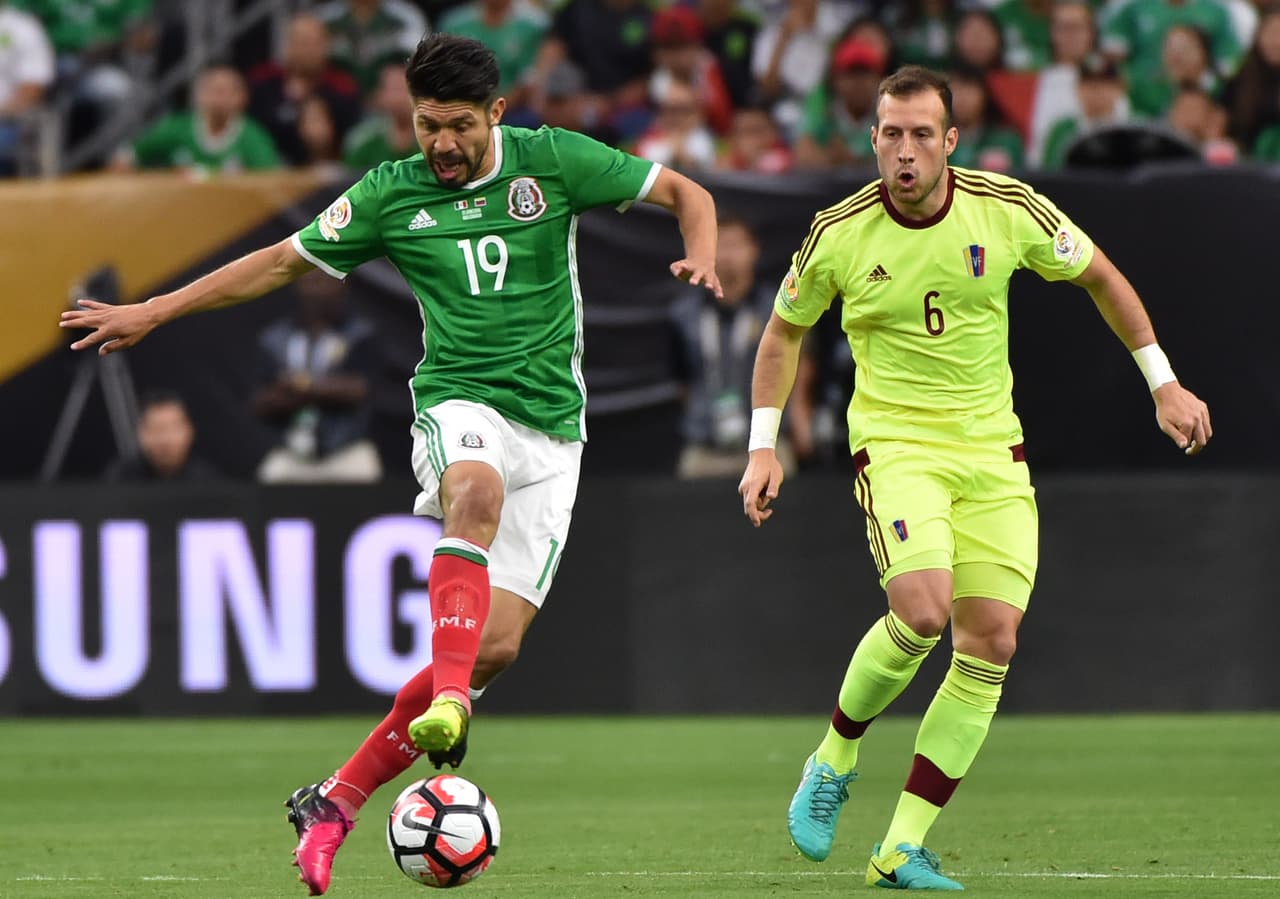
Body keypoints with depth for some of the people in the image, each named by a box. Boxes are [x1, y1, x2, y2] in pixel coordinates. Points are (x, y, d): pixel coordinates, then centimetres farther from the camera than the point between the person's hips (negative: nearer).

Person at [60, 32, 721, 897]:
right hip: (459, 401, -1)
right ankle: (446, 702, -52)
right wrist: (152, 312, 11)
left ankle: (337, 802, 1)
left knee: (497, 646, -9)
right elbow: (281, 262, 12)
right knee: (478, 493, -40)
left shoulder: (551, 161, -1)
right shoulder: (392, 195, 2)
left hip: (551, 424, 1)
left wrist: (702, 256, -16)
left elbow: (686, 193, 6)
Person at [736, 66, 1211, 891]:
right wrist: (763, 448, 5)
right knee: (922, 613, -25)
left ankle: (903, 850, -2)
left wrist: (1163, 383, 10)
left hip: (993, 451, 3)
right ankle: (835, 760, 3)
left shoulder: (1008, 210, -7)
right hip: (894, 442, -3)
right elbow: (784, 330, 10)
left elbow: (1099, 276, 10)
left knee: (992, 642, -7)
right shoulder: (839, 234, -8)